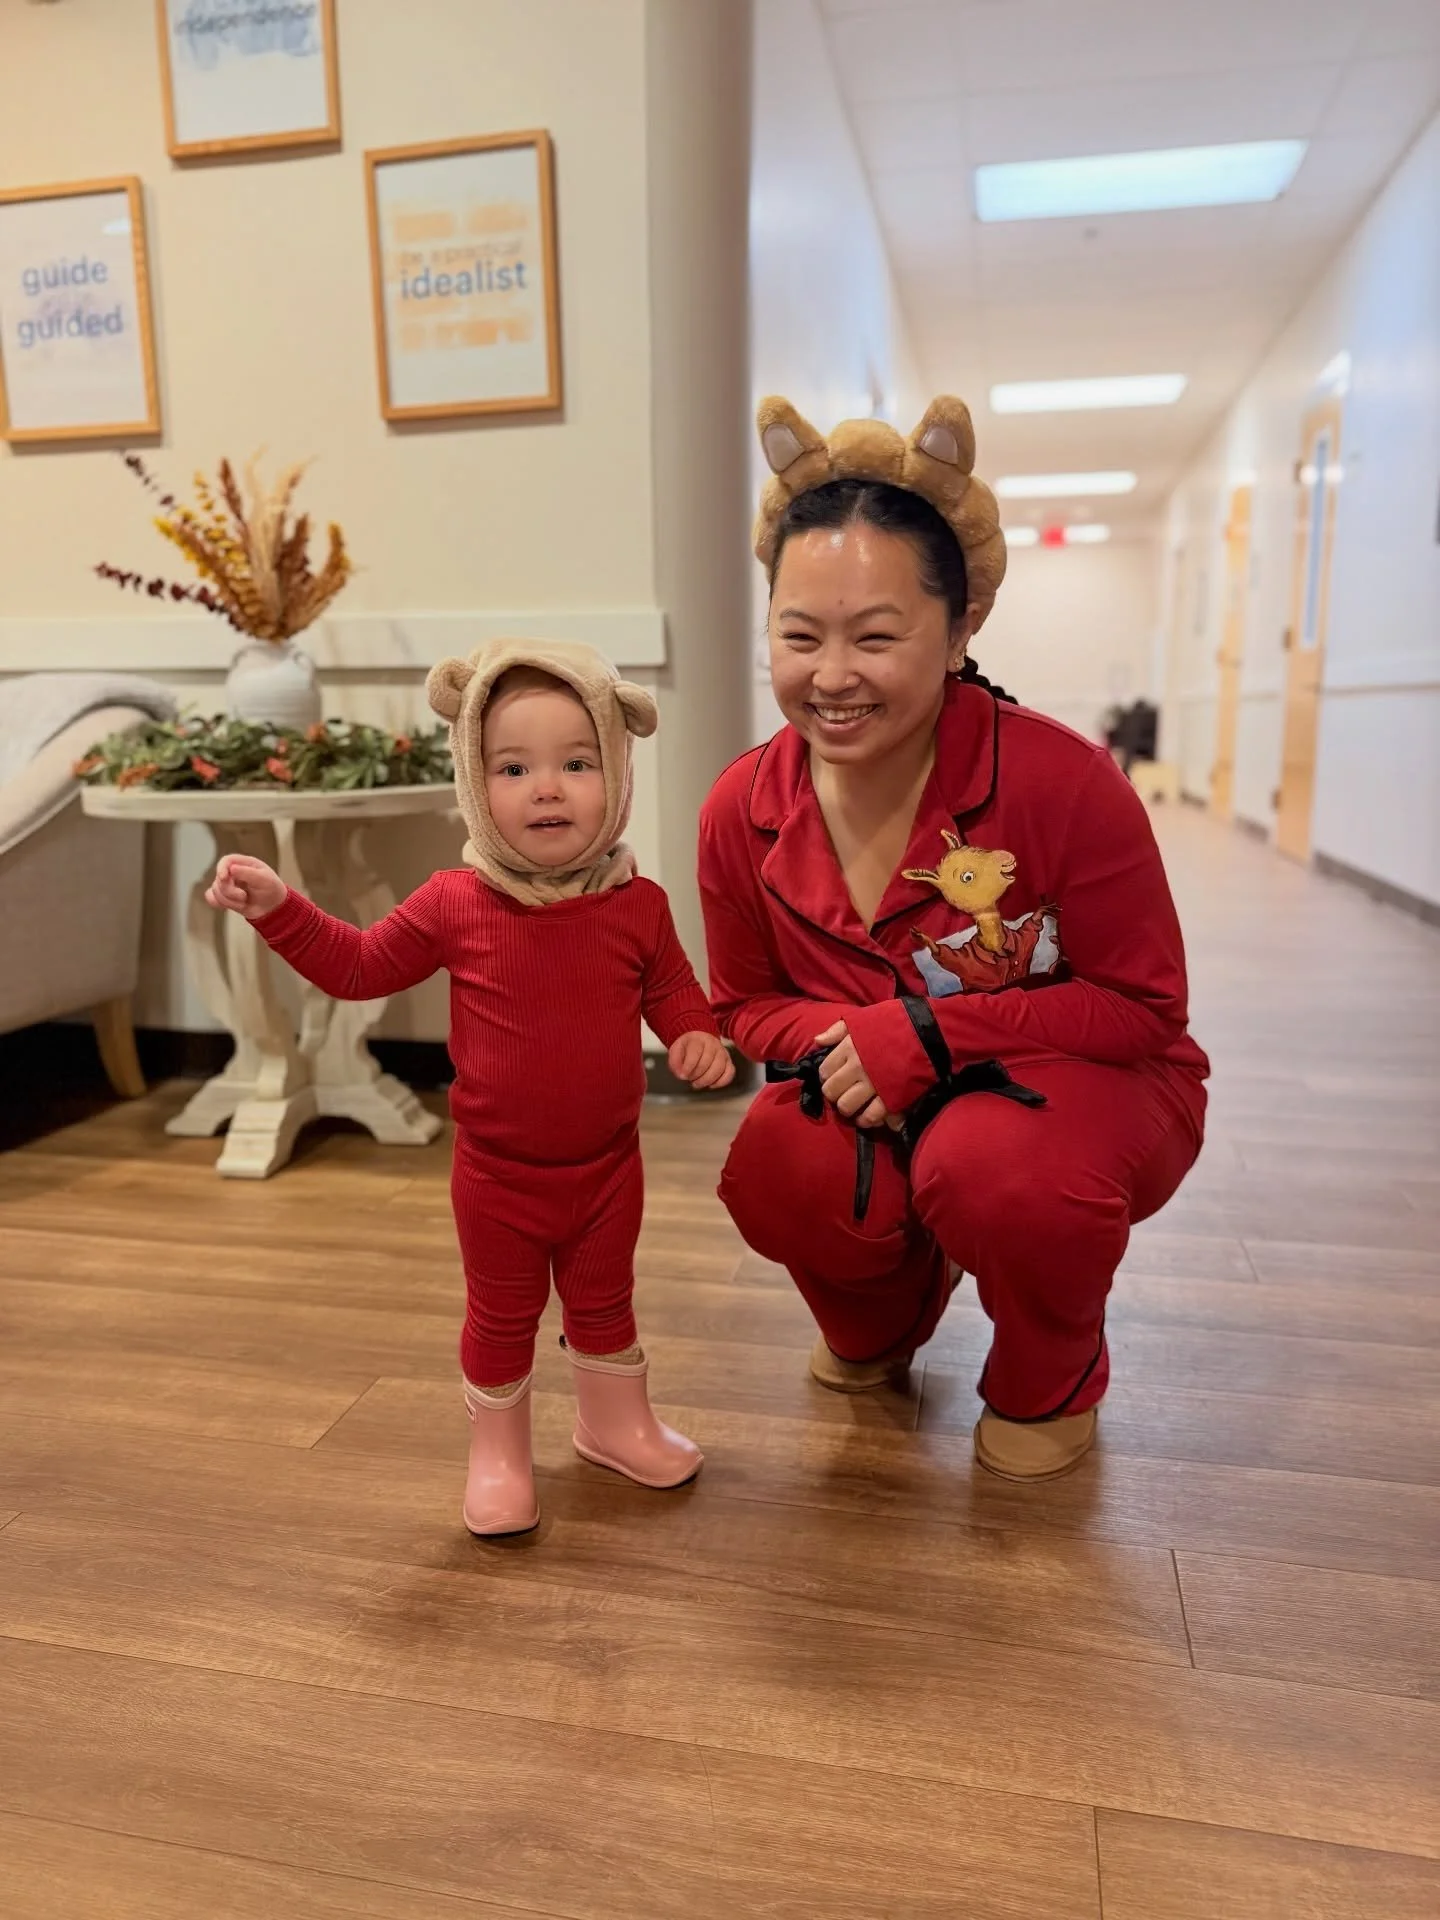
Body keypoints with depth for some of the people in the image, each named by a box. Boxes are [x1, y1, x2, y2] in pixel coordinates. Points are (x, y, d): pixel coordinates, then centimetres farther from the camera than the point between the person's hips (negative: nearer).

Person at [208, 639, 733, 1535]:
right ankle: (499, 1452, 38)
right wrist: (279, 907, -12)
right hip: (499, 1173, -1)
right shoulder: (456, 905, -14)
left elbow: (671, 987, 5)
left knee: (603, 1302, 22)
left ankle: (617, 1422, 46)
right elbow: (358, 965, -1)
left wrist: (698, 1036, -15)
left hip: (607, 1164, 2)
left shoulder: (638, 904, -11)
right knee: (502, 1318, 16)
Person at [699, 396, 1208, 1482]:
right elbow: (748, 1005, 3)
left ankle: (1052, 1383, 3)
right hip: (876, 1107, 3)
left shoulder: (1063, 782, -24)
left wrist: (930, 1033, -27)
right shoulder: (743, 812, -11)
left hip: (1092, 1085, -2)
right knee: (774, 1173, -28)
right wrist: (841, 1042, -21)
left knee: (993, 1165, -37)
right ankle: (885, 1318, 14)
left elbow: (1141, 1007, -15)